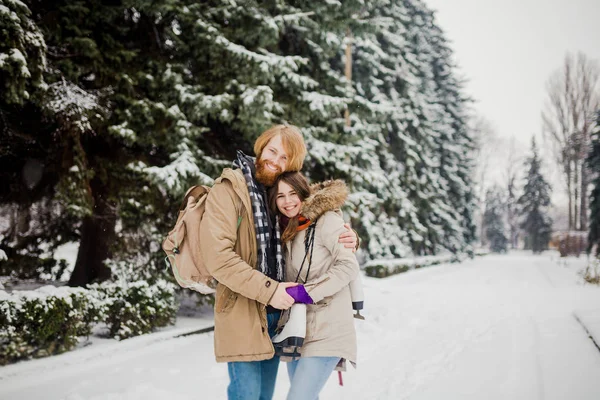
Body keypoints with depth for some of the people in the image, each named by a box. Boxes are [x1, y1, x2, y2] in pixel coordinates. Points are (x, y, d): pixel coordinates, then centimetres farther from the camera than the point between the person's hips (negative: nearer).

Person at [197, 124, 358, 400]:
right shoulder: (229, 189, -8)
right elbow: (217, 256, -18)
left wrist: (344, 240, -1)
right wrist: (267, 289, -20)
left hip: (276, 312, 7)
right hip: (242, 311, -6)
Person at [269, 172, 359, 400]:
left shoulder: (326, 220, -7)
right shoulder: (288, 229, 15)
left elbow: (349, 266, -16)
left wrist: (307, 292, -19)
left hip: (326, 330, -8)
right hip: (297, 330, 8)